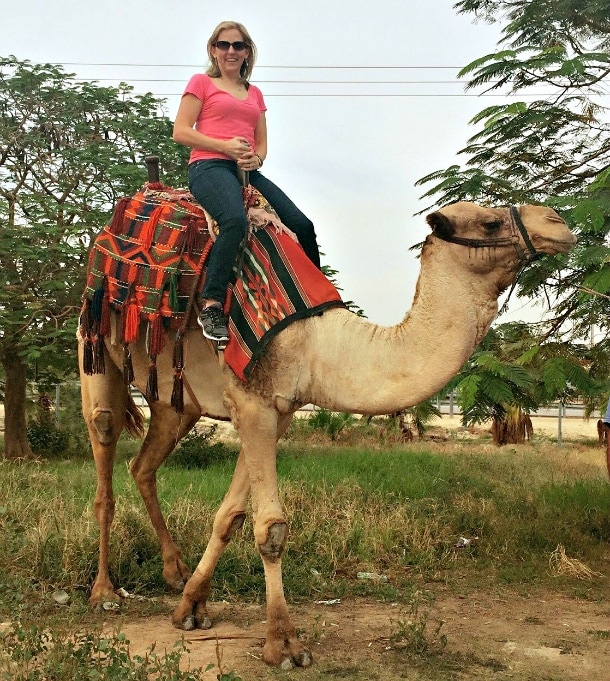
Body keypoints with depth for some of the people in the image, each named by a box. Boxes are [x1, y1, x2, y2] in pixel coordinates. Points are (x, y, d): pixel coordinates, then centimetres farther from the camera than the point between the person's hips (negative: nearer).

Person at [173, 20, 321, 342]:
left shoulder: (254, 93, 25)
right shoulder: (202, 83, 10)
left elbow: (262, 143, 23)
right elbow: (180, 132, -1)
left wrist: (256, 158, -2)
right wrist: (225, 146, -12)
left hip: (248, 171, 6)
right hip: (209, 166, -6)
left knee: (302, 225, -9)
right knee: (235, 219, -38)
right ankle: (211, 305, -37)